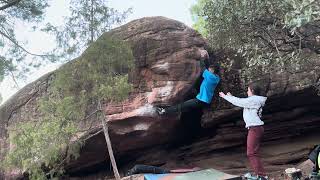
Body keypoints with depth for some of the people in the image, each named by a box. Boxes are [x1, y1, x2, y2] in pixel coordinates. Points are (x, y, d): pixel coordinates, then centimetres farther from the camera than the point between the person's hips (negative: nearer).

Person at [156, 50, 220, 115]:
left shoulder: (210, 76, -19)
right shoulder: (217, 78, 5)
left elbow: (203, 67, -6)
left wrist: (202, 58, 9)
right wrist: (207, 59, 21)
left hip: (201, 100, -9)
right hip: (207, 101, 9)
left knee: (182, 106, -5)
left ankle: (165, 111, -2)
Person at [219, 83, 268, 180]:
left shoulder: (253, 100, -13)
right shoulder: (255, 100, 16)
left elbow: (239, 102, -10)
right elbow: (240, 101, 23)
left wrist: (225, 96, 1)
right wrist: (231, 97, 29)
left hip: (255, 128, -11)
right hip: (254, 128, 11)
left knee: (252, 153, -11)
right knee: (253, 153, 16)